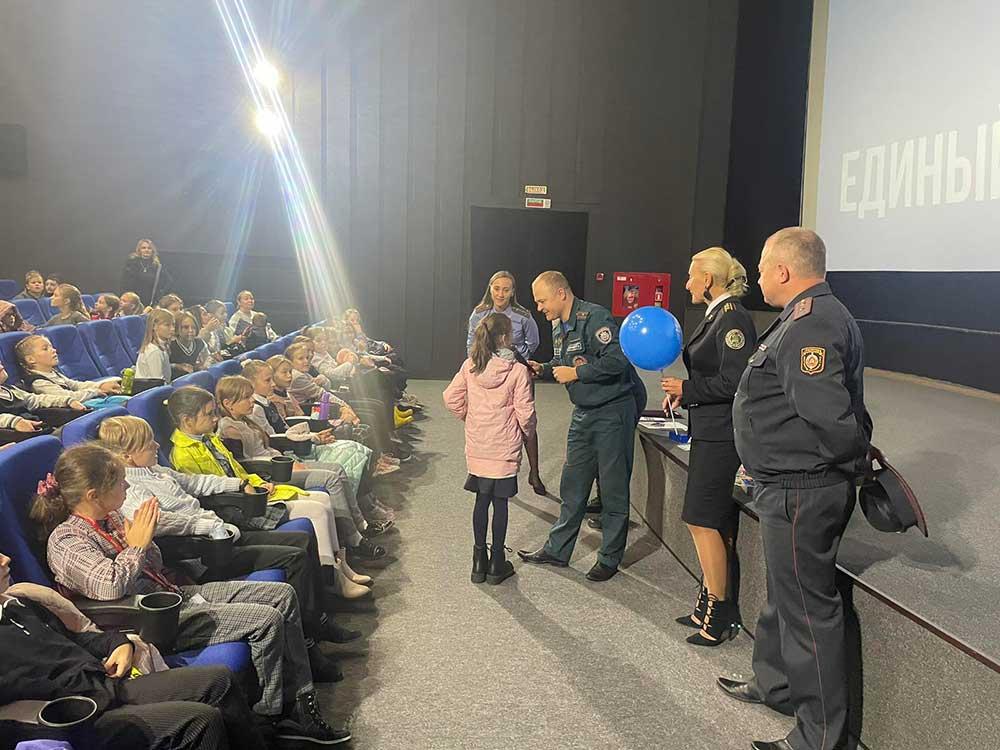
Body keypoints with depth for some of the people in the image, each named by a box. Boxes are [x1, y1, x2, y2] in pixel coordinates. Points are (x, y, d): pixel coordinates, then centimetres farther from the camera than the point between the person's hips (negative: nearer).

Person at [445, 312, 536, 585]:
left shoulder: (470, 366, -2)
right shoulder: (518, 371, -14)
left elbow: (451, 398, 2)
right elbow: (525, 412, -12)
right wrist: (527, 433, 7)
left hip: (477, 447, 4)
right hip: (505, 448, -4)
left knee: (481, 501, 14)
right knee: (500, 503, 6)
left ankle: (479, 561, 22)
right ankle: (496, 564, 16)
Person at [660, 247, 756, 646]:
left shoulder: (732, 319, -17)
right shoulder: (718, 315, 14)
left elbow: (733, 382, -22)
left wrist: (687, 389, -12)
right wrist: (684, 390, 8)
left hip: (722, 437, -10)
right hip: (711, 433, 10)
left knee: (703, 520, -3)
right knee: (714, 523, 15)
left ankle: (719, 615, 9)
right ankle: (711, 605, 27)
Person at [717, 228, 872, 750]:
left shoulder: (811, 325, -23)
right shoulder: (811, 316, 14)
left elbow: (831, 416, -31)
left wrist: (857, 457, -14)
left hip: (801, 492, -11)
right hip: (790, 485, 11)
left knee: (807, 608, 1)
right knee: (784, 594, 25)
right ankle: (774, 685, 44)